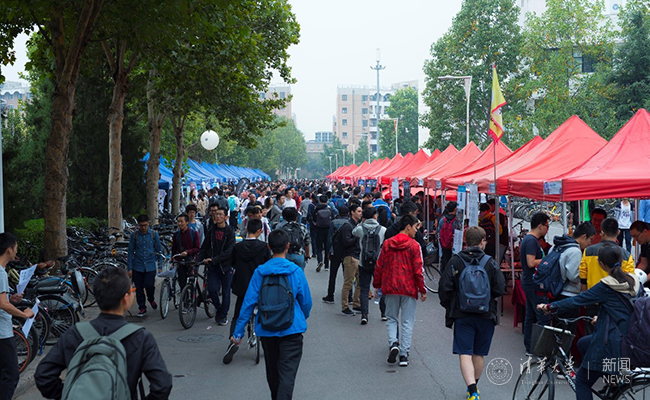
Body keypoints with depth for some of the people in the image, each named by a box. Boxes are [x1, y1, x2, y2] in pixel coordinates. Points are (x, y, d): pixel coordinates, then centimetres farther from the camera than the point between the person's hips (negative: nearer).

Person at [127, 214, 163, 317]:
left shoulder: (154, 234, 0)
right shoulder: (134, 235, 0)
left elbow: (159, 250, 8)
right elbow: (130, 252, 4)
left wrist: (160, 264, 3)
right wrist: (129, 268, 0)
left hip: (150, 266, -1)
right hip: (137, 267, 1)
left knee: (149, 286, -12)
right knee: (139, 289, 5)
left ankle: (151, 299, 20)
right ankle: (142, 308, 21)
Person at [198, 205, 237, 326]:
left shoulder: (230, 232, -6)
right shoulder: (212, 231, 8)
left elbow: (229, 251, -14)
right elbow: (205, 247, 11)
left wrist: (214, 259, -21)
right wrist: (198, 259, -6)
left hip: (226, 266, -3)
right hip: (213, 266, 3)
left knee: (225, 292, 4)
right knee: (212, 290, -6)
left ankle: (223, 315, 18)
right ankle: (219, 308, 21)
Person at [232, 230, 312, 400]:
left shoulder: (260, 272, -4)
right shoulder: (296, 271, -7)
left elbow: (249, 303, -5)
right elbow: (306, 302, 1)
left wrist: (238, 331, 0)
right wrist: (303, 318, 22)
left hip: (266, 329, 3)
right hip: (291, 329, -3)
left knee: (272, 372, 20)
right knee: (287, 374, -6)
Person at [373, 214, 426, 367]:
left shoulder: (387, 243, 2)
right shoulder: (414, 245, -7)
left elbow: (379, 266, 5)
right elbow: (418, 270, -8)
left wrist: (377, 285, 16)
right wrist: (422, 290, 0)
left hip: (390, 288, 2)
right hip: (409, 289, -2)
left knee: (391, 318, 16)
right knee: (407, 322, 6)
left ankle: (393, 343, -8)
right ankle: (404, 355, 4)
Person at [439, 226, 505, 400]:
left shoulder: (455, 261, -5)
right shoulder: (490, 262, -4)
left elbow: (444, 288, -8)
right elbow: (500, 289, -6)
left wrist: (449, 307, 10)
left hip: (462, 316, -1)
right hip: (486, 316, 2)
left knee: (465, 354, -3)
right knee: (479, 354, 17)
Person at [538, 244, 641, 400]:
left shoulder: (606, 287, -17)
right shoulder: (635, 282, 3)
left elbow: (576, 301, -14)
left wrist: (549, 307, -3)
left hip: (611, 344, -8)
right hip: (630, 337, 8)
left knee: (582, 381, 8)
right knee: (582, 343, 29)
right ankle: (612, 378, 27)